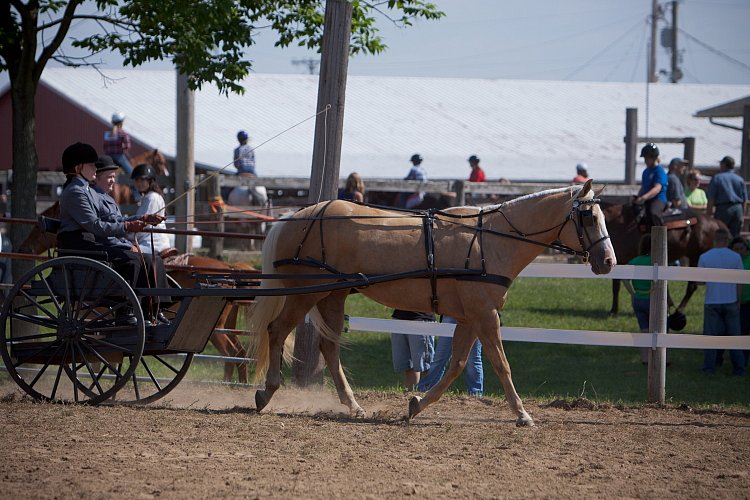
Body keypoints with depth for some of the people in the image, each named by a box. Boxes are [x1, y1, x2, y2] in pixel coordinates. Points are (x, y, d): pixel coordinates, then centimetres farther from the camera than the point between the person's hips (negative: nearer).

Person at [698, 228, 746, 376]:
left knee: (710, 335, 5)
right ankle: (739, 367, 7)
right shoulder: (735, 257, -4)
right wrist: (738, 300, 9)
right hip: (730, 301, 0)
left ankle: (710, 367, 1)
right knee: (733, 335, 7)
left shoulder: (704, 257, -4)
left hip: (712, 302, 0)